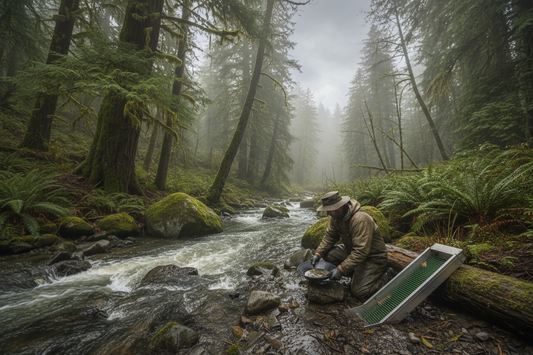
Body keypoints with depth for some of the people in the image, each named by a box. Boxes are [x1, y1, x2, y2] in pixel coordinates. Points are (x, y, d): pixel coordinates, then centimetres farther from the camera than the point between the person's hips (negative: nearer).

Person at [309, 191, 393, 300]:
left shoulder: (360, 220, -33)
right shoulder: (336, 217, -7)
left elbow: (361, 252, -35)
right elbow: (329, 237, 1)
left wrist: (341, 269, -37)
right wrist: (318, 254, -13)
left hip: (372, 257, -8)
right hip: (352, 250, 8)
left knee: (358, 292, -16)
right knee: (327, 253, -11)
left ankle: (387, 276, 8)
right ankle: (357, 273, 6)